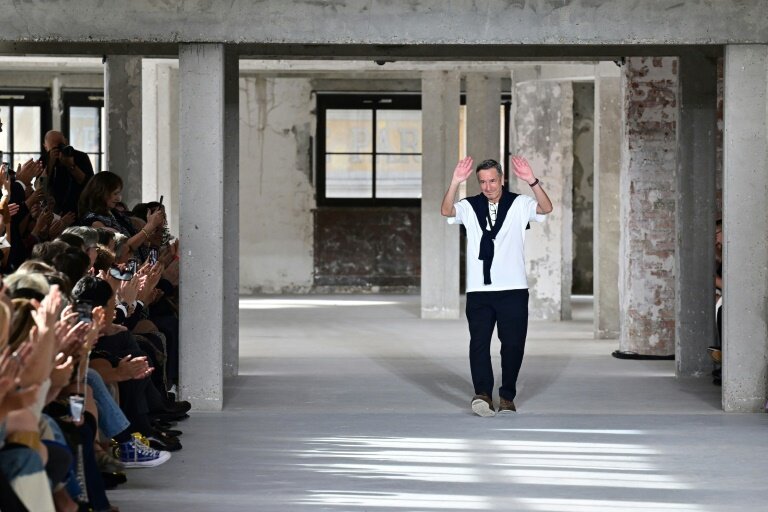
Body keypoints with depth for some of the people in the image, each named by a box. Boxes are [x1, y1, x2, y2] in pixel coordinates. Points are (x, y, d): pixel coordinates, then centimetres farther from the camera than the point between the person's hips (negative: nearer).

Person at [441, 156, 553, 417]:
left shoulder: (519, 204, 5)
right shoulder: (470, 206, 6)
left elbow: (546, 208, -12)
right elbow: (446, 211, -12)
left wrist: (532, 181, -28)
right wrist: (455, 182, -27)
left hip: (514, 289, 0)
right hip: (479, 290, 0)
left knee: (513, 344, 3)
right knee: (479, 342, -10)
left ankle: (507, 396, 14)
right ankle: (483, 394, -15)